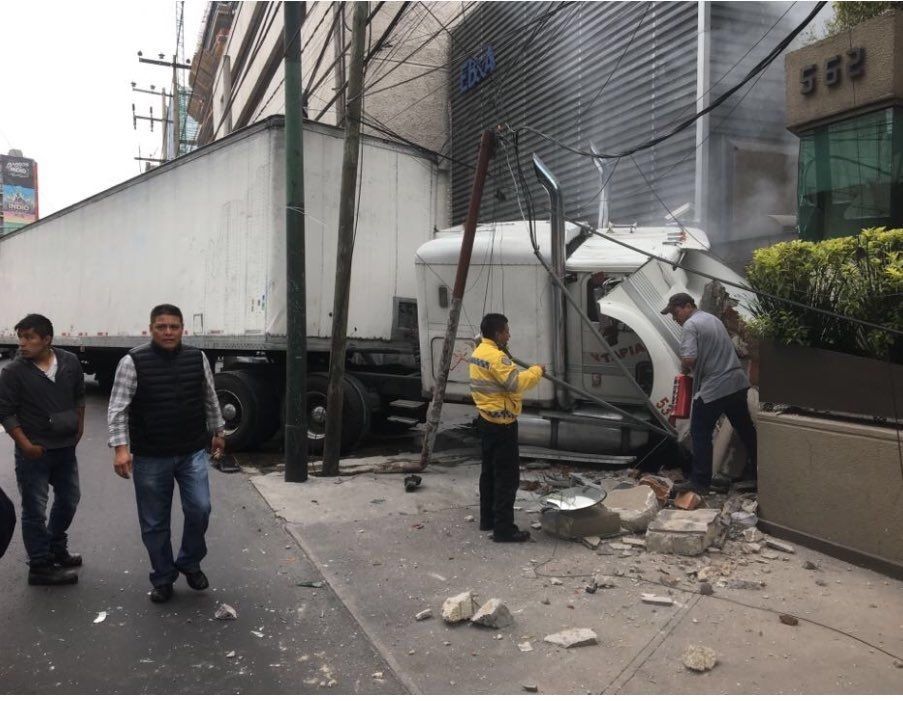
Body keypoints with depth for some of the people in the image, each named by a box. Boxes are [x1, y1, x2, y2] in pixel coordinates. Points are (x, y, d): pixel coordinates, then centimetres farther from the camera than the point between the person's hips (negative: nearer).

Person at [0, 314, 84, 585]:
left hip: (66, 447, 5)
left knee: (69, 499, 19)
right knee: (35, 510, 4)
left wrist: (79, 427, 9)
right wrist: (26, 445, -14)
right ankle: (40, 566, 17)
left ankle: (57, 549, 40)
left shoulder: (70, 362, -3)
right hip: (34, 452, -5)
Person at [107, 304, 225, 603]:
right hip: (150, 457, -2)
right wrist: (121, 448, -18)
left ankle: (190, 563, 25)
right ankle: (163, 578, 27)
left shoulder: (197, 358, 0)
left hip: (192, 452, 2)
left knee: (199, 510, -2)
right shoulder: (133, 362, -10)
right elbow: (118, 409, -10)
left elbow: (210, 400, 12)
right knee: (154, 522, 8)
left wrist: (218, 431, 18)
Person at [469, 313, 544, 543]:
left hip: (487, 419, 10)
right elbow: (516, 383, -27)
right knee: (507, 476, -5)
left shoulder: (479, 352, 11)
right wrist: (536, 371, -14)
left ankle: (488, 519, 27)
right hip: (501, 423, -10)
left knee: (490, 471, 17)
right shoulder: (495, 356, -21)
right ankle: (504, 529, -2)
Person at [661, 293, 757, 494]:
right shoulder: (713, 318, 17)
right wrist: (692, 368, 15)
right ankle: (755, 470, 34)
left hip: (714, 389, -9)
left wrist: (684, 368, -3)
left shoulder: (691, 325, -12)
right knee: (745, 428, 20)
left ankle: (700, 481, 3)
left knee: (700, 433, 0)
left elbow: (689, 358, -24)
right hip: (737, 382, 9)